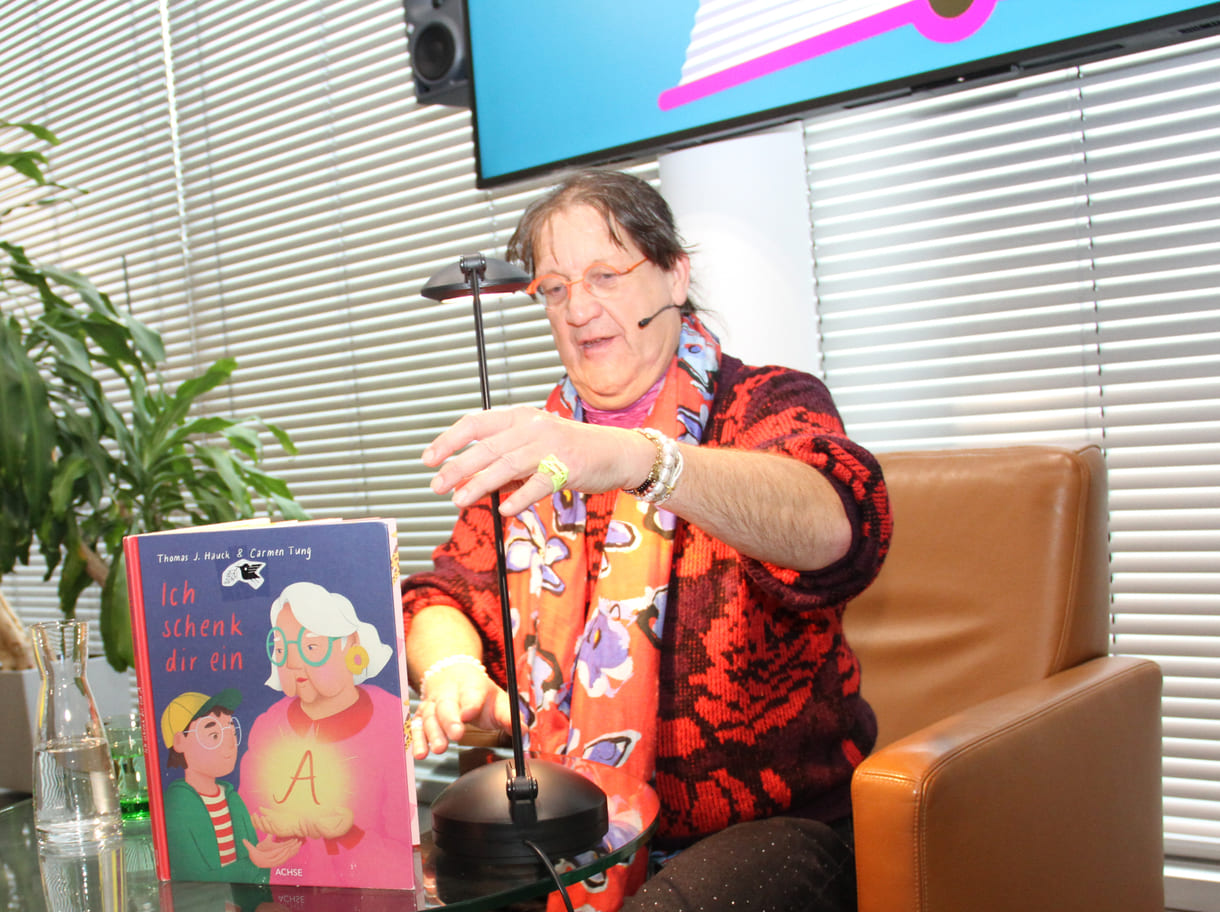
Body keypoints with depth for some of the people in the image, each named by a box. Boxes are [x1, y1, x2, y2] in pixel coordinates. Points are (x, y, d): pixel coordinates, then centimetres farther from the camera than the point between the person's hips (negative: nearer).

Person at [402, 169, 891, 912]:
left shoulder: (766, 405, -5)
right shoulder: (537, 445, 13)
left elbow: (840, 523, -27)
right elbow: (446, 592, 11)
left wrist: (638, 459, -44)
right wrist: (453, 669, -14)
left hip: (764, 825, -4)